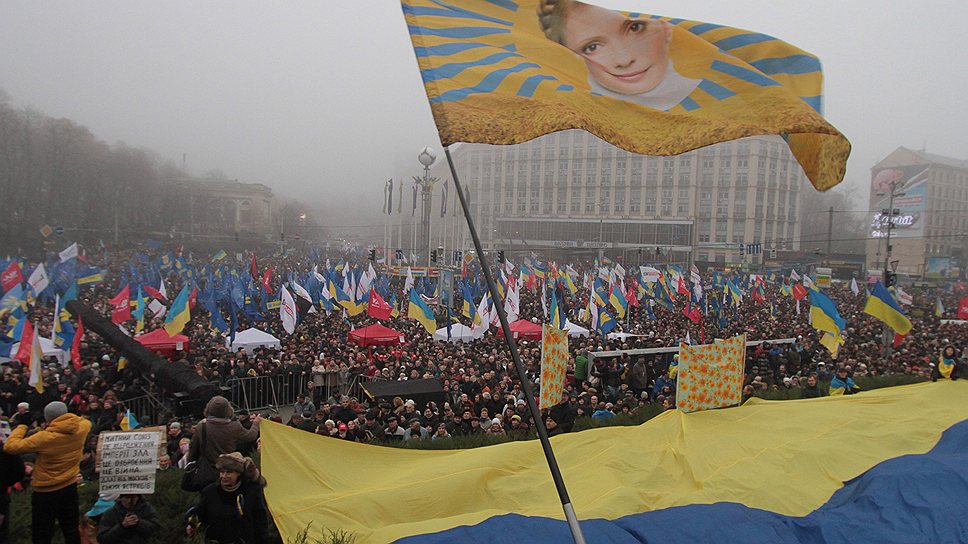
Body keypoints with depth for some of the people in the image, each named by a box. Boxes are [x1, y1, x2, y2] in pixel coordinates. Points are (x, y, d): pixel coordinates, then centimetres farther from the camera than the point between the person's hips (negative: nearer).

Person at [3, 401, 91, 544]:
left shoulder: (44, 438, -24)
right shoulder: (81, 428, -10)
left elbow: (10, 446, -16)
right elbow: (86, 421, 16)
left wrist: (22, 426, -3)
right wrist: (69, 417, 15)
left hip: (46, 492, -5)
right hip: (70, 487, 5)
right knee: (71, 530, 20)